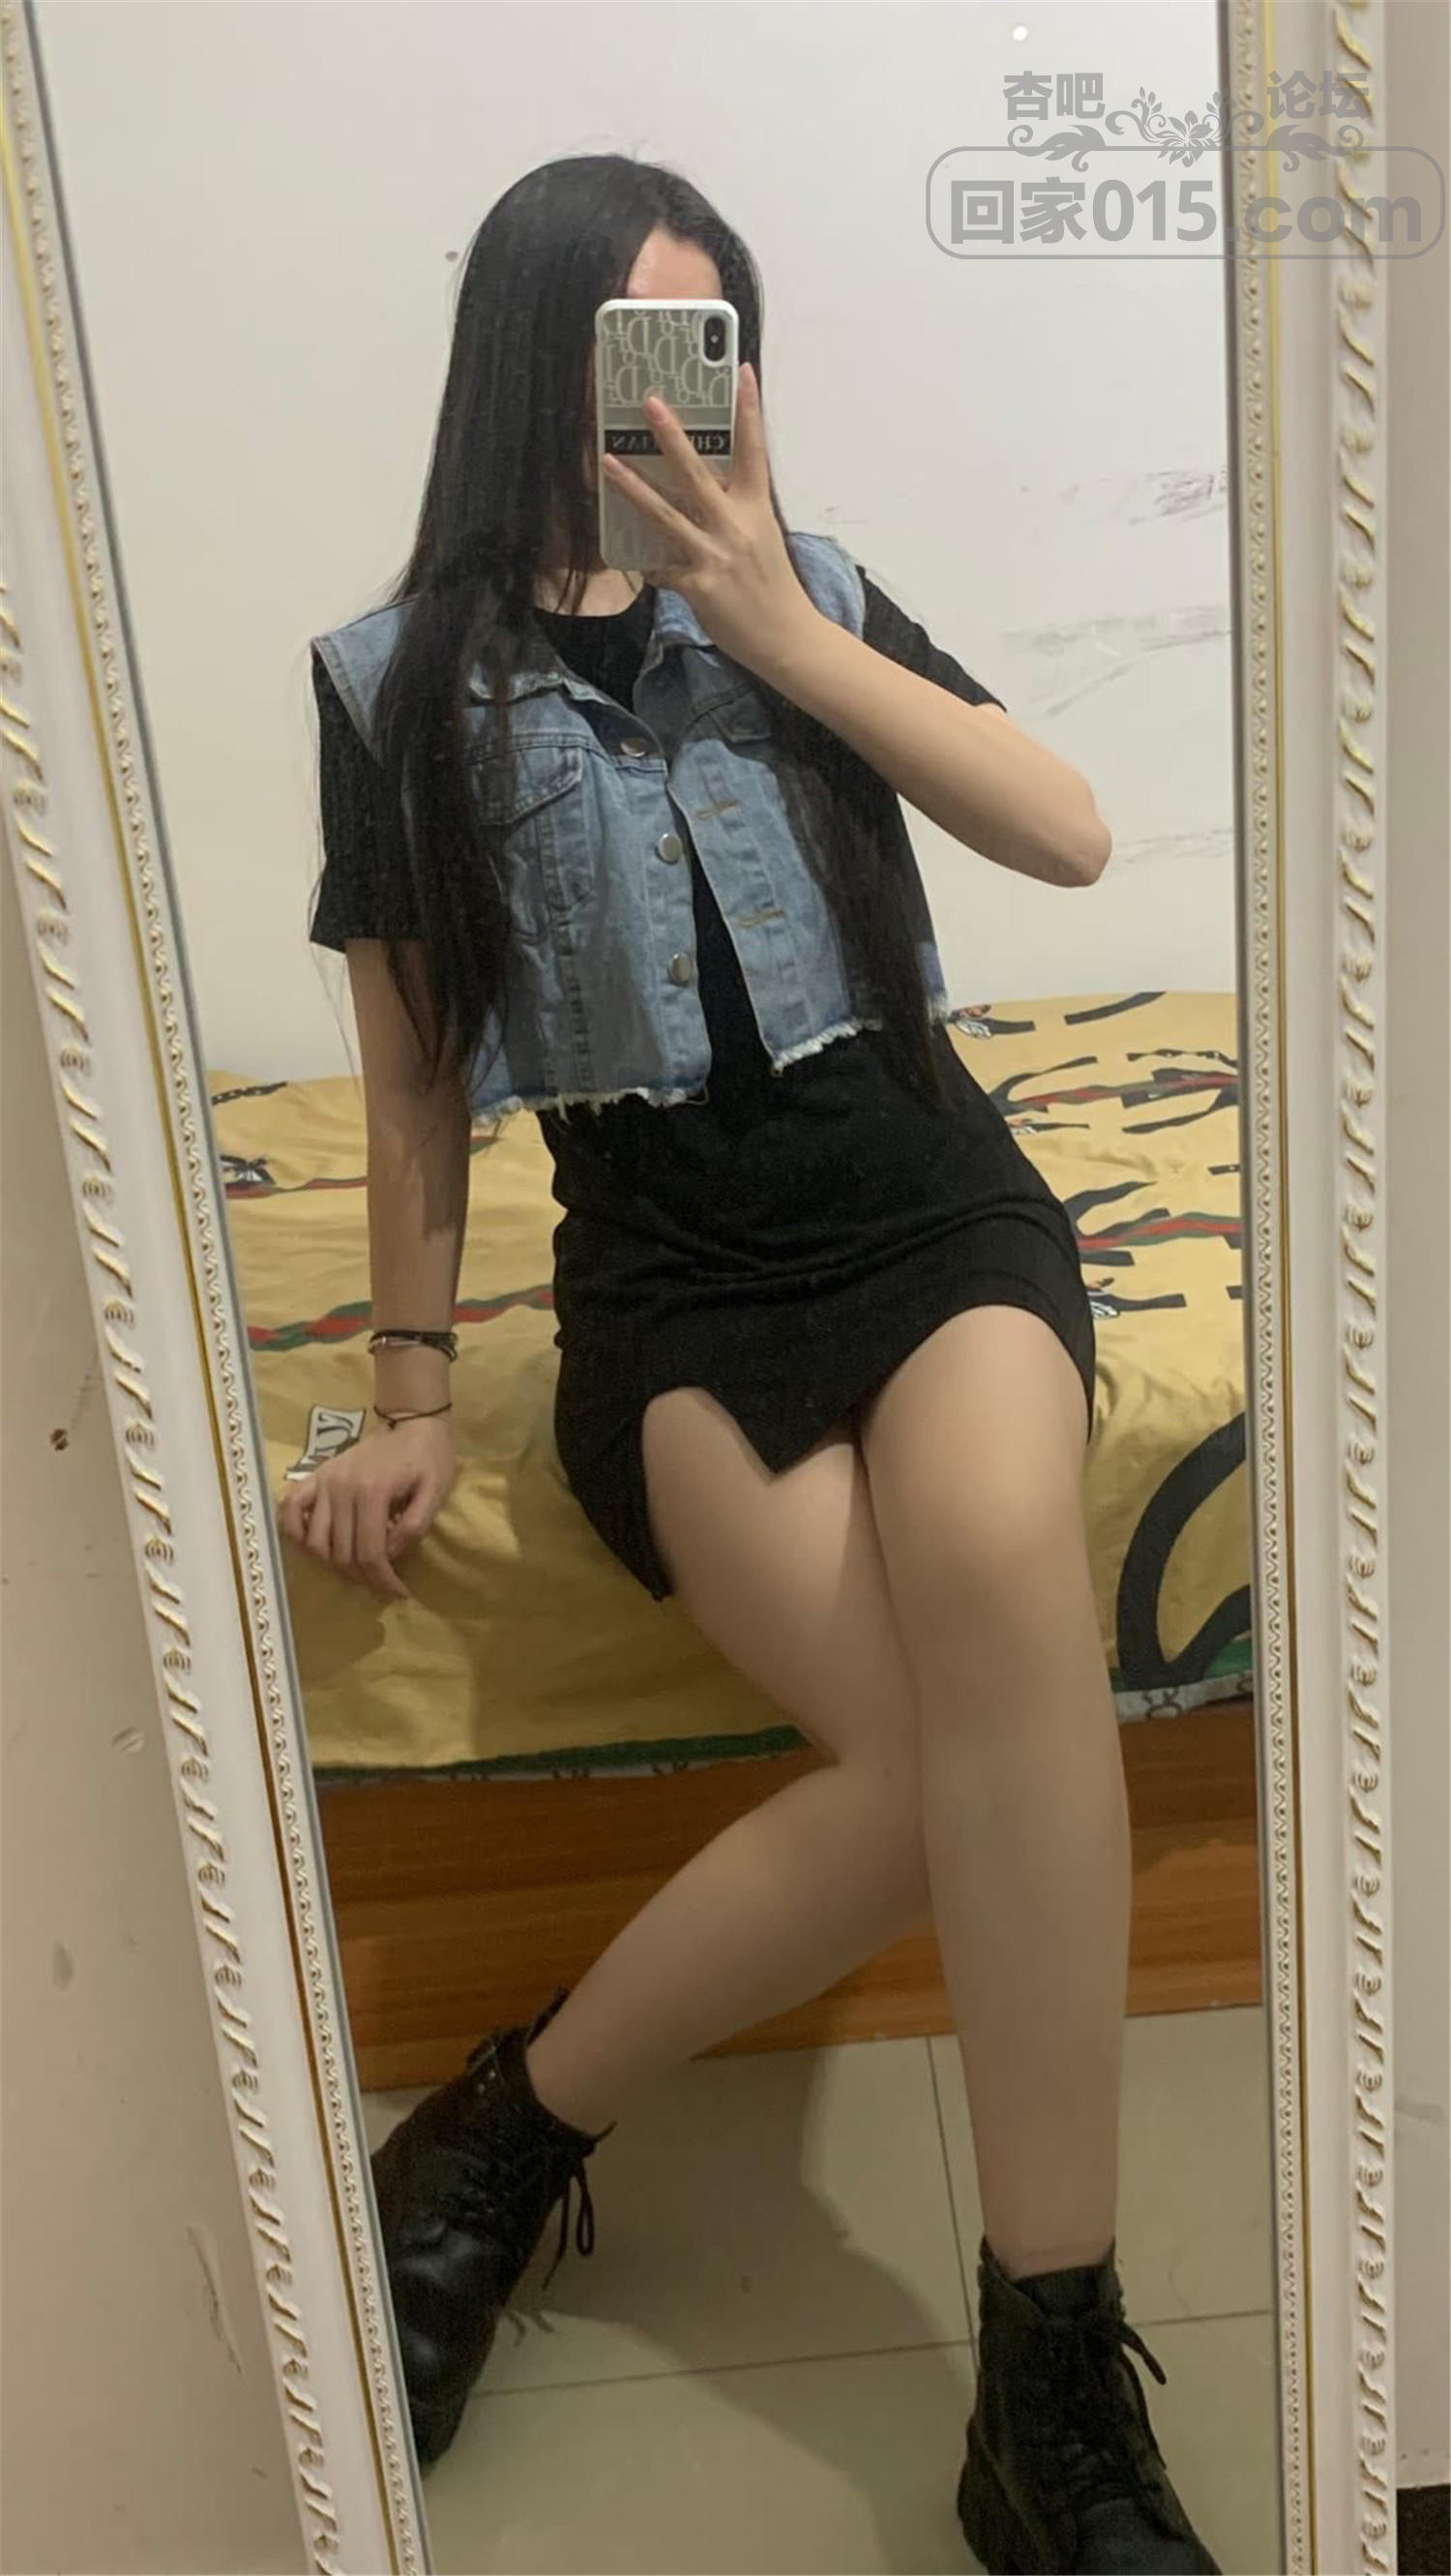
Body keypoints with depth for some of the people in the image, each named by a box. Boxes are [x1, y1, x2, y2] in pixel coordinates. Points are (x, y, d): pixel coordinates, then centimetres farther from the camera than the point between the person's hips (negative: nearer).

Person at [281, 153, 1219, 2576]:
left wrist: (780, 628, -3)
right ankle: (498, 2141, 0)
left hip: (925, 1198, 2)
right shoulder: (401, 679, 9)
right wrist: (406, 1396, 7)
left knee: (1000, 1562, -35)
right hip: (667, 1267, -1)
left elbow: (1066, 833, 2)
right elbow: (415, 1070, 9)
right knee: (943, 1759, -26)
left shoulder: (812, 588, 14)